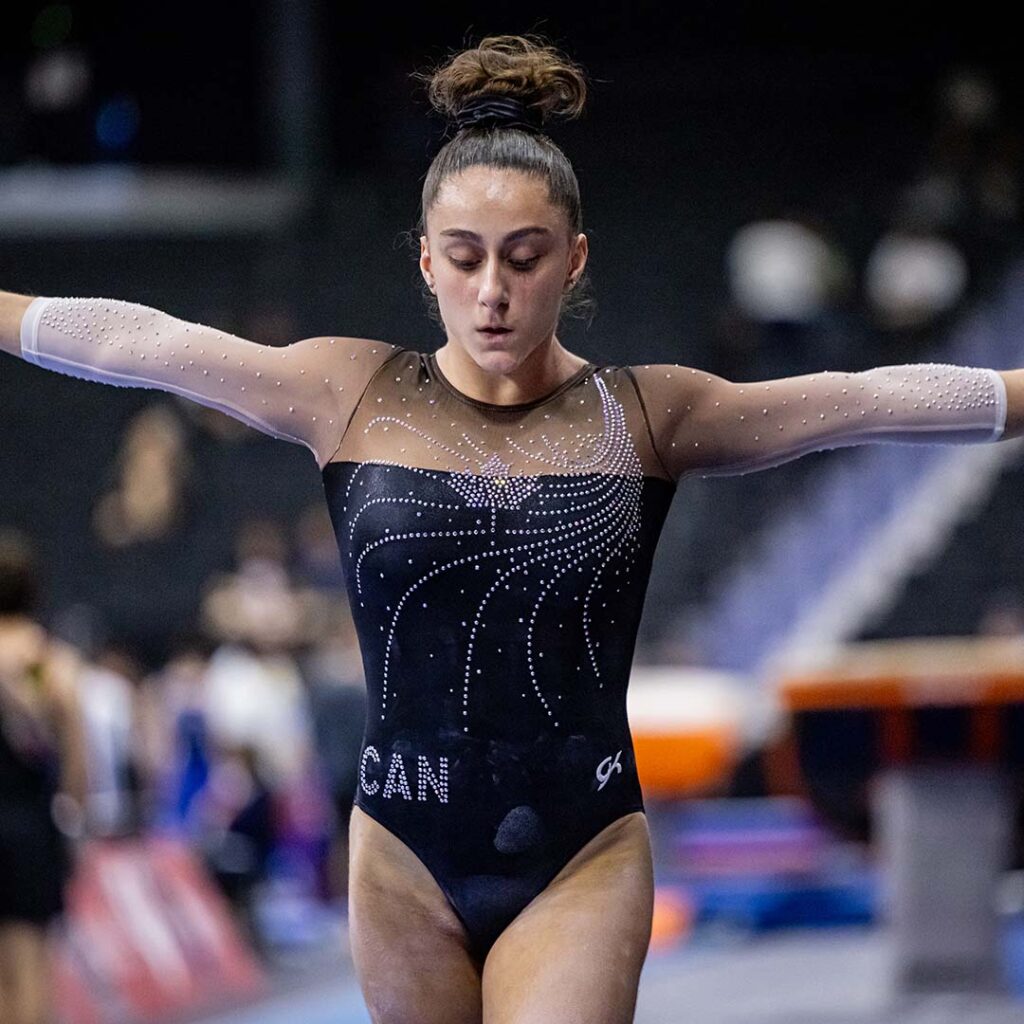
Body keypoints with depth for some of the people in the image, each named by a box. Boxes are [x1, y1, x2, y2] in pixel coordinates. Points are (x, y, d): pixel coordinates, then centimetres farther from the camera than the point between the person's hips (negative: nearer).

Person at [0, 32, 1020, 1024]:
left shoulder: (648, 415, 1)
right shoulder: (352, 396, 2)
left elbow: (876, 399, 0)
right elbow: (131, 341, 2)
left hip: (584, 862, -1)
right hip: (404, 861, 2)